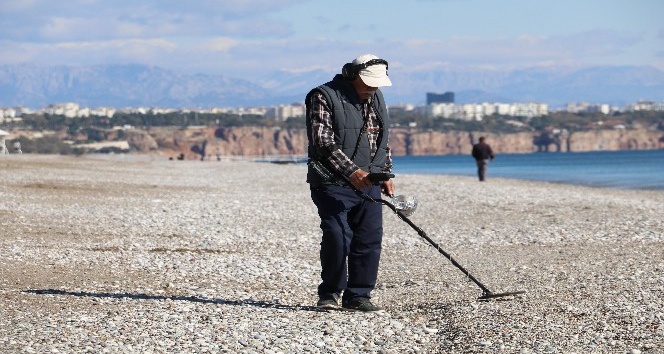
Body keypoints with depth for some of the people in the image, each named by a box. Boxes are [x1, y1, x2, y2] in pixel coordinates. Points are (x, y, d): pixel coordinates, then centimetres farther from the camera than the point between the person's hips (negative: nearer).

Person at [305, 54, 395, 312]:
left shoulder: (377, 99, 14)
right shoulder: (324, 97, -9)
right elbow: (324, 143, -17)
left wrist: (386, 174, 15)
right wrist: (352, 171, -24)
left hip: (368, 184, 6)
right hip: (333, 183, -6)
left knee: (370, 240, 1)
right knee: (337, 238, -12)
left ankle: (358, 296, 8)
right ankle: (330, 293, 4)